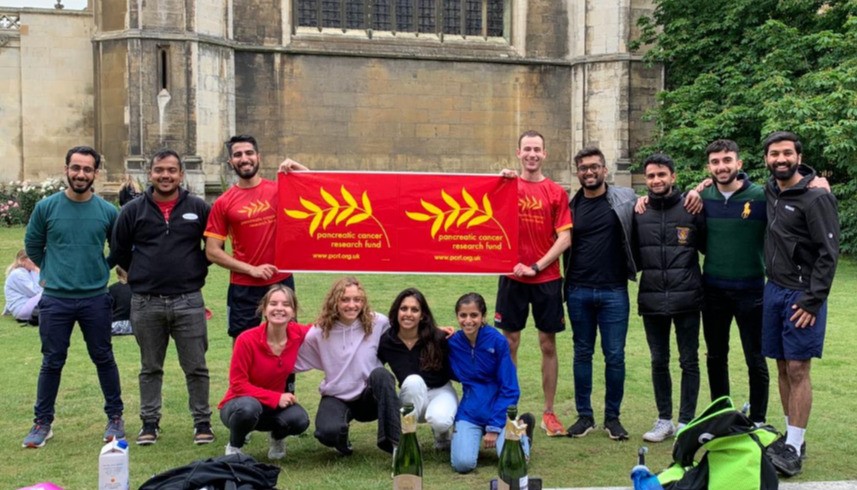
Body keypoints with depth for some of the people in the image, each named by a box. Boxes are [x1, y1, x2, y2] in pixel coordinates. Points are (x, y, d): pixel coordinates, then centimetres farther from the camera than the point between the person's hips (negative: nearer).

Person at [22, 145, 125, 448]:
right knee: (52, 362, 8)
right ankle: (43, 423, 21)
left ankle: (115, 418, 22)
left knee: (104, 359, 10)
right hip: (55, 299, 0)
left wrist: (101, 269, 9)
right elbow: (33, 246, 10)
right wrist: (54, 271, 13)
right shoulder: (46, 207, -3)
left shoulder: (107, 211, -3)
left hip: (95, 299, 0)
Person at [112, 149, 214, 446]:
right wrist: (142, 275, 11)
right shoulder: (133, 210, 2)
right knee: (150, 368, 12)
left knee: (196, 367, 5)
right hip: (145, 303, 1)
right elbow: (120, 250, 12)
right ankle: (150, 422, 23)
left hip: (188, 302, -1)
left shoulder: (199, 209, 1)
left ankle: (202, 421, 17)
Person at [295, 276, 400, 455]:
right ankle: (341, 439, 9)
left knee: (380, 374, -34)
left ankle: (393, 440, -22)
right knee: (328, 432, -33)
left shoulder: (378, 323, -8)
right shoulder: (320, 332, -8)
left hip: (370, 397, 0)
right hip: (336, 398, 0)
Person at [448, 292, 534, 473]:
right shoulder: (452, 343, -3)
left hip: (499, 409, -2)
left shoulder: (498, 342, -13)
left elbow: (510, 390, -10)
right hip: (469, 412, 2)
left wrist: (494, 427, -13)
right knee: (463, 463, -20)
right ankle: (474, 436, 14)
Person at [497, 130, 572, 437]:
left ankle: (549, 413, 18)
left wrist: (537, 266, -11)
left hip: (547, 278, 0)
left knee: (548, 345, 6)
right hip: (512, 277, 0)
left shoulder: (556, 192, 2)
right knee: (509, 343, 5)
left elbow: (565, 238, -3)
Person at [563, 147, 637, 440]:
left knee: (615, 355, 3)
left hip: (614, 291, -2)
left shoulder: (625, 199, 1)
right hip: (579, 291, 2)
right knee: (582, 354, 9)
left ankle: (612, 416, 17)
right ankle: (584, 415, 20)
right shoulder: (572, 205, 6)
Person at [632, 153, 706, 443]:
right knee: (659, 362, 11)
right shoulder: (639, 213, 5)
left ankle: (687, 421, 17)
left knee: (689, 362, 6)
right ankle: (664, 420, 23)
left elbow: (707, 247, 6)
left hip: (686, 299, -2)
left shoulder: (691, 210, -2)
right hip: (651, 299, 2)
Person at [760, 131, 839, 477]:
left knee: (798, 370, -4)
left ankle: (794, 449, 1)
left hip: (801, 296, -6)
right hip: (773, 291, 7)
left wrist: (813, 301, -18)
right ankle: (791, 436, 22)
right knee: (783, 367, 11)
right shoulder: (770, 191, 7)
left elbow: (829, 253, -15)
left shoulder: (816, 198, -13)